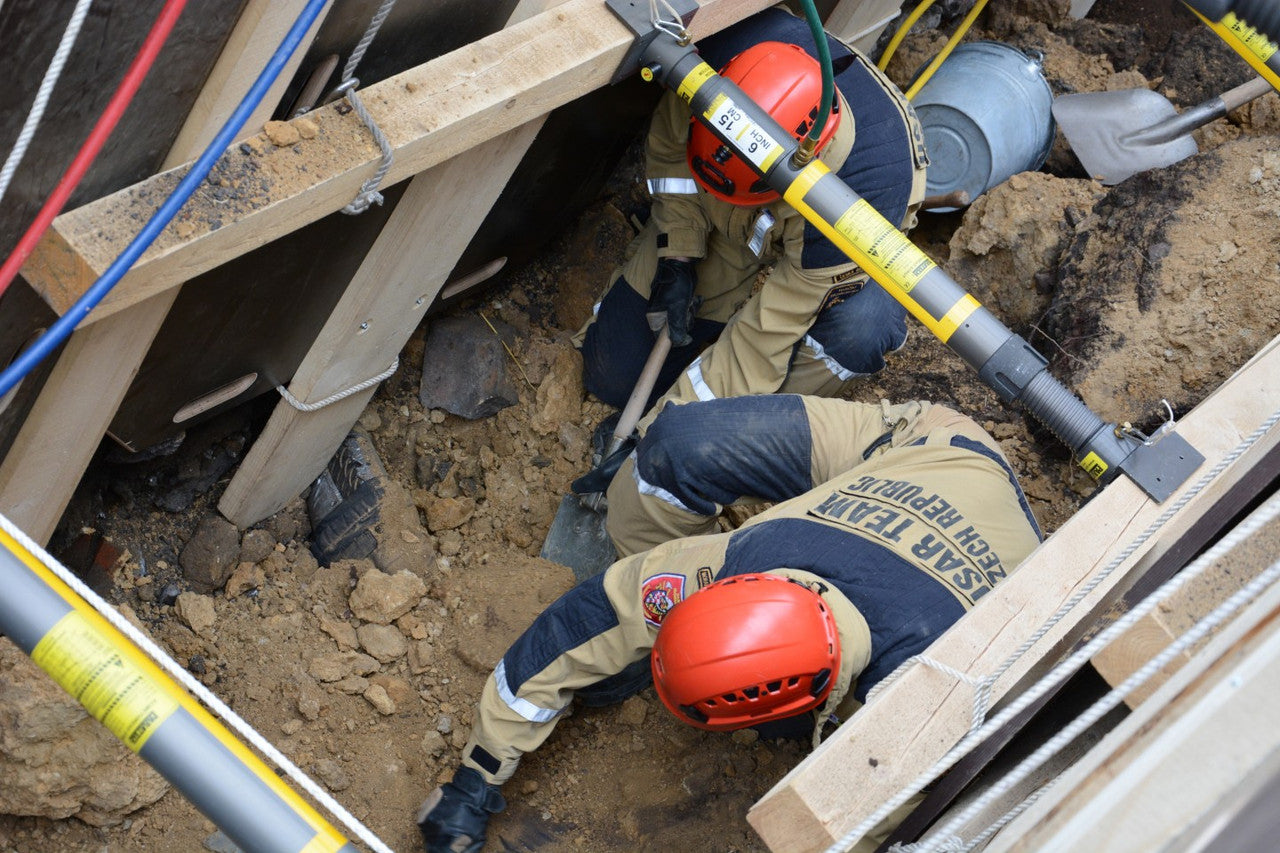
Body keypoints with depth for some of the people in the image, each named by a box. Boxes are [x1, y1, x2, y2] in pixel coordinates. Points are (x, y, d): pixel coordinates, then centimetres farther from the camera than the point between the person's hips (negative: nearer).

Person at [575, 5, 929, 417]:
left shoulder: (867, 184, -43)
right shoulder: (726, 49, -34)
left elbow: (772, 326, -36)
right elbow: (668, 146, -11)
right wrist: (675, 256, -18)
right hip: (710, 225, 3)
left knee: (862, 328, -38)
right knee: (614, 378, -2)